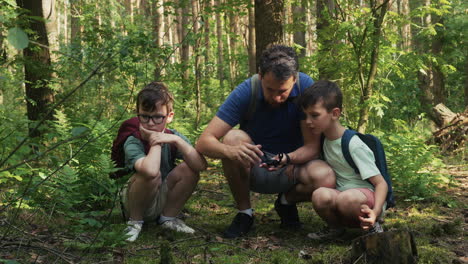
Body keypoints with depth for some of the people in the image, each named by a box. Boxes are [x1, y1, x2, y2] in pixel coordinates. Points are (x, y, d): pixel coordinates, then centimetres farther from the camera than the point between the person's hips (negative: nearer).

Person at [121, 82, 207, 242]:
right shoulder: (133, 142, -22)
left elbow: (201, 165, -23)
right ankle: (135, 221, -7)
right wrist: (156, 143, -28)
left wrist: (177, 140, -31)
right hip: (132, 203, -4)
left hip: (163, 202, 4)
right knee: (153, 174, -33)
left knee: (189, 169, -18)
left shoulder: (173, 137, -8)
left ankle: (168, 217, 2)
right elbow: (150, 171, -44)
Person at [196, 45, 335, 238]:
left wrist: (288, 158, -40)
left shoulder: (306, 87, -19)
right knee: (233, 138, -31)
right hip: (253, 170, 0)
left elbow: (312, 146, -17)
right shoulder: (246, 92, -21)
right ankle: (244, 212, -9)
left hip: (291, 169, 1)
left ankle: (287, 201, 5)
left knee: (326, 179, -31)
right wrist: (231, 151, -47)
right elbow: (203, 143, -25)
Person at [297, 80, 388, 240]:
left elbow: (381, 183, -15)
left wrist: (375, 212, -33)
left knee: (346, 199, -40)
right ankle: (335, 228, -3)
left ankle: (372, 227, -10)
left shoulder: (354, 145, -15)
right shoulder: (322, 140, 5)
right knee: (320, 195, -31)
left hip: (365, 197, -5)